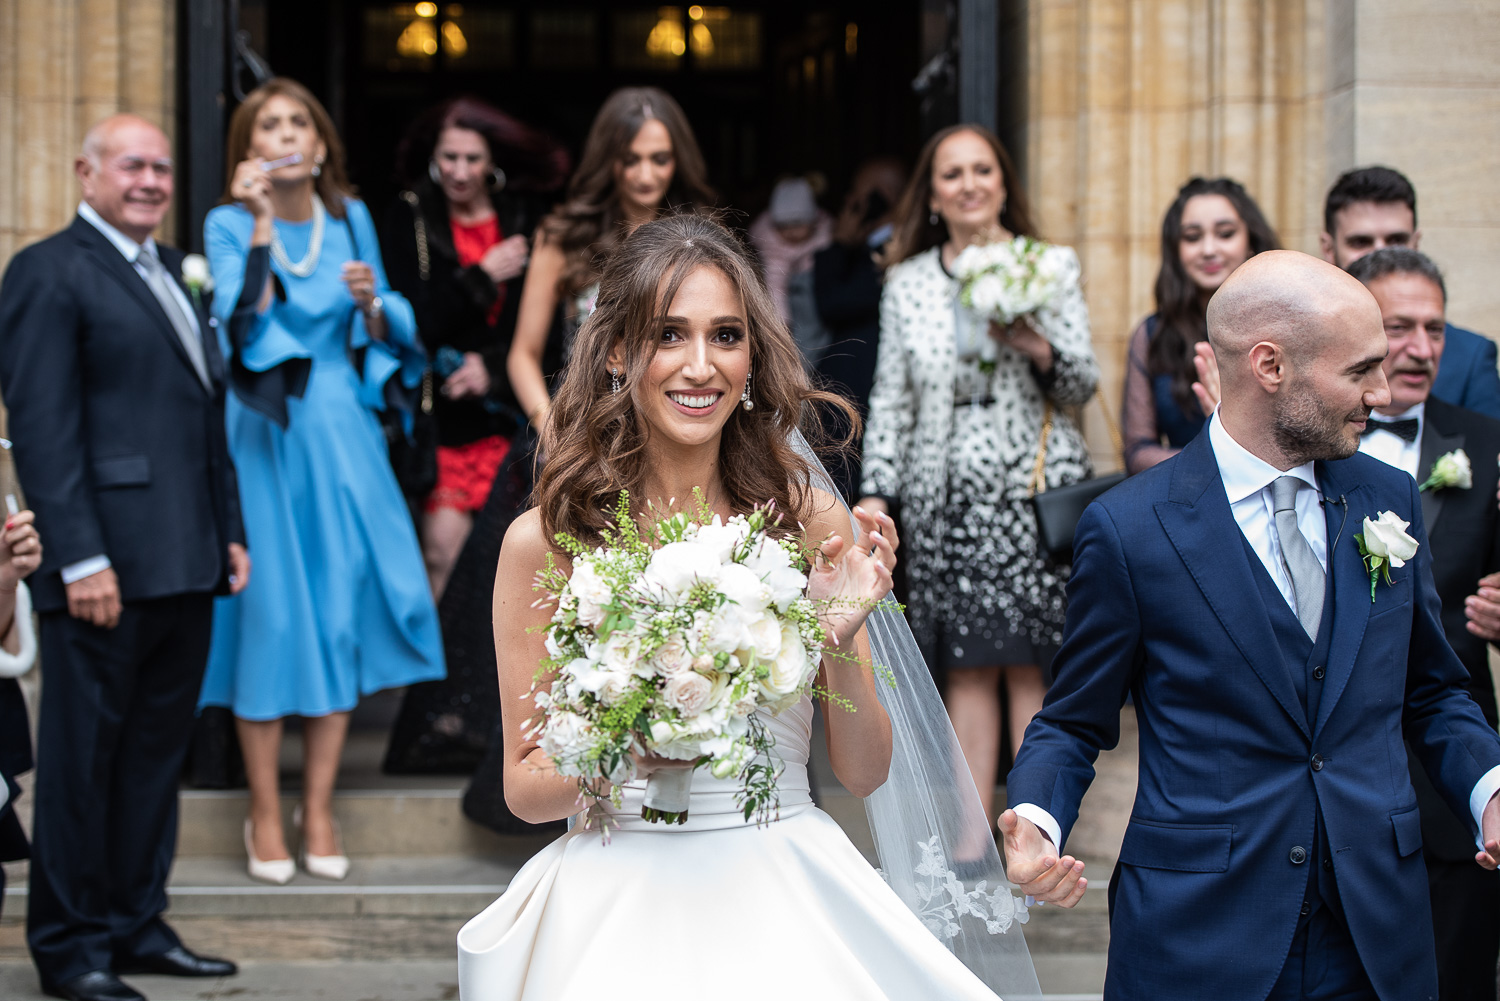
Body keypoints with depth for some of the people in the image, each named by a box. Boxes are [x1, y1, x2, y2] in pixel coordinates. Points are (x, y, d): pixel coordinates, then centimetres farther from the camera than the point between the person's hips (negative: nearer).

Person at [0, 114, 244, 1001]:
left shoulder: (180, 275, 19)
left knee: (157, 753, 13)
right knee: (83, 758, 1)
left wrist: (230, 530, 15)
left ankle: (138, 927, 22)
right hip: (107, 568, -8)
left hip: (186, 566, 8)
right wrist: (80, 558, -18)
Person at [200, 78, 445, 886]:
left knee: (341, 610, 2)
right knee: (267, 612, -2)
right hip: (264, 435, -3)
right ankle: (264, 811, 9)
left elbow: (385, 336, 13)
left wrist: (373, 304, -8)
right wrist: (261, 223, -22)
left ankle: (319, 807, 12)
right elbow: (245, 322, -17)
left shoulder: (351, 220, 8)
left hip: (342, 434, 3)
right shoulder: (229, 225, -2)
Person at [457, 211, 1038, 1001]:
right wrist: (625, 752, -18)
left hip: (781, 901, 1)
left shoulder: (809, 521, -2)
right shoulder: (546, 541, -6)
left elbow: (864, 773, 3)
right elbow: (523, 786, 1)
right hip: (620, 905, -1)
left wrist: (841, 644, -14)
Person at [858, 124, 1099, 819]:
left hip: (1035, 487, -1)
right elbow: (891, 399, 13)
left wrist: (1040, 350, -15)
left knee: (1031, 664, -4)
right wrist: (875, 492, 6)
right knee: (967, 669, 0)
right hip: (947, 494, 2)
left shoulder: (1051, 265, 6)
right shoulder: (907, 283, 11)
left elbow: (1082, 385, 5)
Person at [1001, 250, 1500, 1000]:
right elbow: (1073, 725, 0)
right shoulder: (1128, 529, -8)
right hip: (1198, 936, -4)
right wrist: (1035, 823, -20)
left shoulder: (1389, 501, 5)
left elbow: (1431, 692, 15)